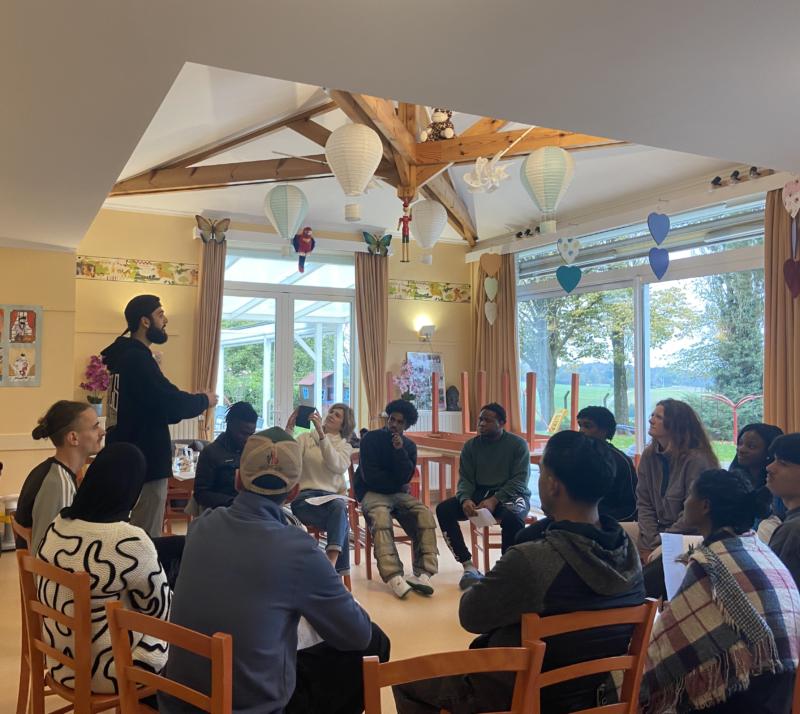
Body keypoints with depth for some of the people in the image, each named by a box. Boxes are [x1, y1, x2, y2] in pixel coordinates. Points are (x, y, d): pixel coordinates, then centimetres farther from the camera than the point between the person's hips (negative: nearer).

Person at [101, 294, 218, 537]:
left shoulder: (126, 356, 14)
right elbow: (172, 403, -23)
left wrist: (193, 402, 7)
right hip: (145, 462, -10)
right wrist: (204, 400, -6)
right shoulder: (138, 359, -18)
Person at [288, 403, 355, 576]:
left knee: (339, 507, -37)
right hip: (305, 495, -2)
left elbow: (337, 466, -10)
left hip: (332, 496, 2)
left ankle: (331, 564, -44)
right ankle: (339, 569, -27)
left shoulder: (345, 446, 15)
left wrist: (321, 433, -17)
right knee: (342, 522, -32)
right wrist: (289, 428, -14)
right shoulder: (306, 438, 14)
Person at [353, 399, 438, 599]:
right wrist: (396, 484, 1)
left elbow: (405, 478, -4)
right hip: (372, 492, -4)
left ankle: (423, 573, -31)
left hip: (397, 493, 4)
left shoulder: (409, 446, 10)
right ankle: (393, 576, -47)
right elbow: (369, 476, -9)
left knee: (425, 515, -24)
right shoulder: (371, 439, -2)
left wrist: (399, 451, -14)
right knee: (381, 516, -37)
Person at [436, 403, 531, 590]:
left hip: (510, 494, -4)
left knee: (512, 517, -39)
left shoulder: (518, 444, -2)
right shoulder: (470, 446, 8)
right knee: (443, 509, -20)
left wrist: (495, 500, -26)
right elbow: (465, 480, 3)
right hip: (479, 493, 4)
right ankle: (469, 566, -18)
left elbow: (519, 481, -10)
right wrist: (465, 499, -20)